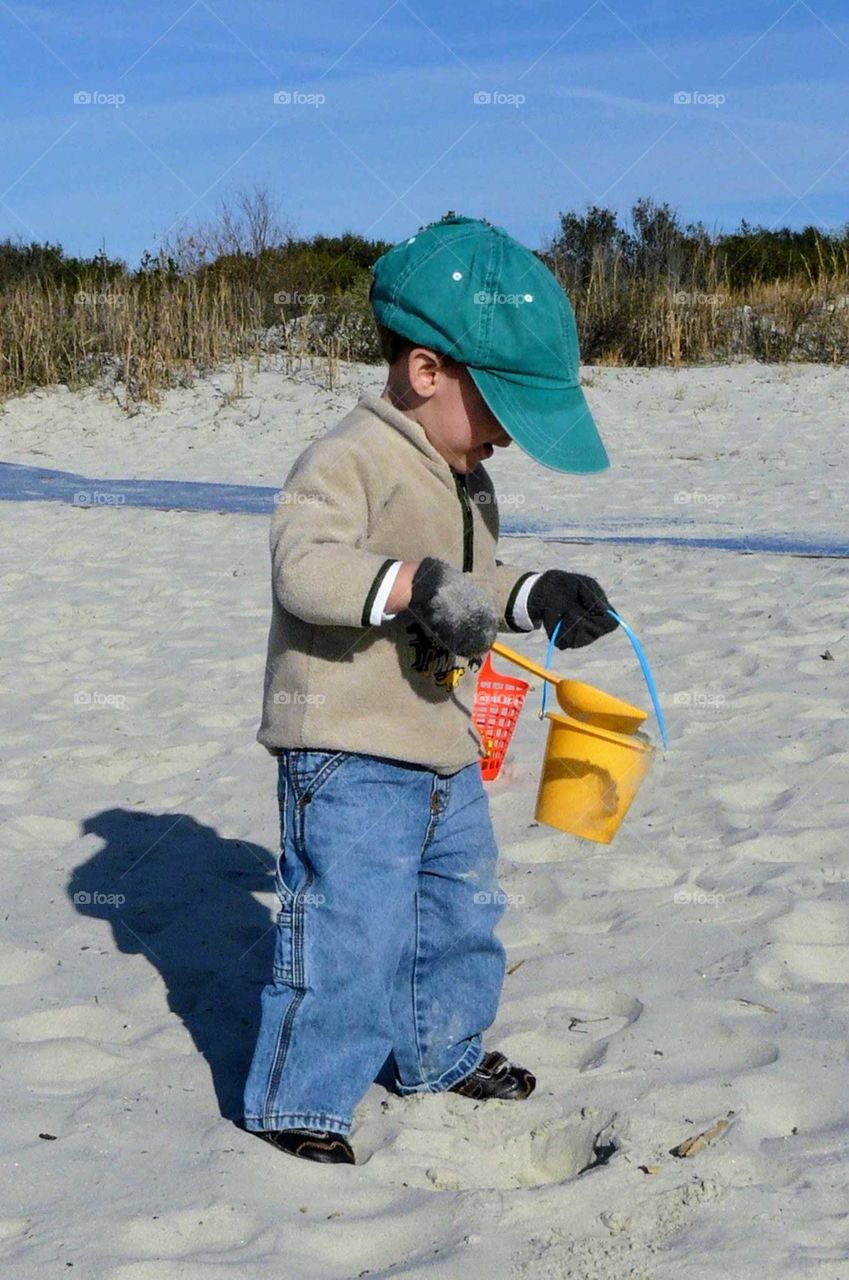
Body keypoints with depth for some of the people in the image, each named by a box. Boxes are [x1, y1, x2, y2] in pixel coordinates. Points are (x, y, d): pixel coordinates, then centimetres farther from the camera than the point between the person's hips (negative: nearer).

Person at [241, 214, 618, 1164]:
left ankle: (442, 1056, 41)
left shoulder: (467, 478, 13)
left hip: (443, 750, 10)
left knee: (460, 910, 20)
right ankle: (296, 1098, 10)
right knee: (349, 928, -7)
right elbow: (303, 565, -33)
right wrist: (416, 583, -42)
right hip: (347, 755, -9)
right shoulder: (348, 460, -17)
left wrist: (534, 597, 8)